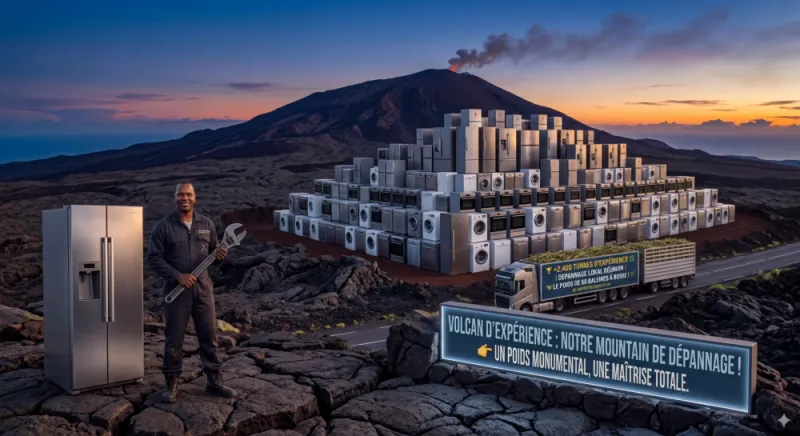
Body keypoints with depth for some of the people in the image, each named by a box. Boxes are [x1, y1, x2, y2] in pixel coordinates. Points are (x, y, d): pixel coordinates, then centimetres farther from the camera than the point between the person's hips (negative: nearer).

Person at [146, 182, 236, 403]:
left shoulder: (206, 224, 6)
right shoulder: (163, 226, -5)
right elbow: (154, 258, -8)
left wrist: (220, 255, -10)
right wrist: (178, 276, -18)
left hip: (203, 288, 3)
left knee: (209, 336, 8)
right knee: (174, 339, 4)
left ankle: (214, 381, 19)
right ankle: (171, 384, 16)